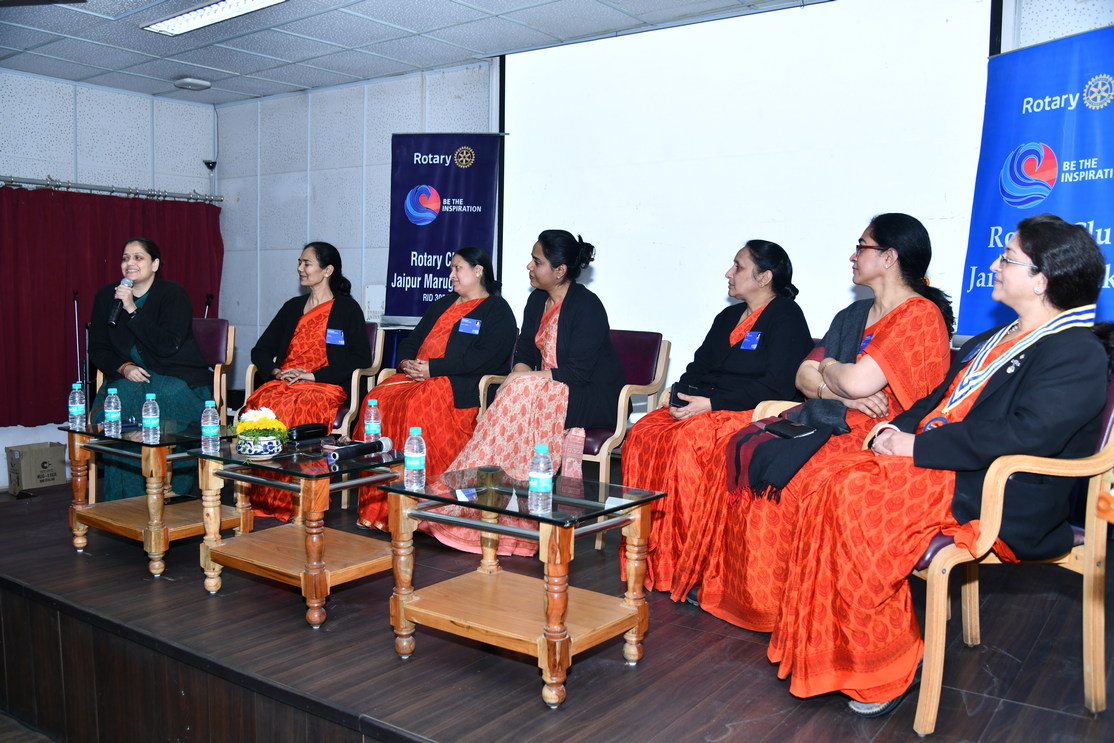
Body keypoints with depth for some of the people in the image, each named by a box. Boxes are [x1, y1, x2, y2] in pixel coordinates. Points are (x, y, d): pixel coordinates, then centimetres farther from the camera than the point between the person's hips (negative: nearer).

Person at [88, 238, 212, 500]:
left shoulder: (173, 294, -6)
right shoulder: (107, 296, 9)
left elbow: (168, 345, -19)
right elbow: (98, 350, 8)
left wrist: (132, 310, -21)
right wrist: (124, 367, -12)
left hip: (179, 378, -4)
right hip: (129, 376, 4)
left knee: (168, 399, -35)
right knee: (118, 403, -28)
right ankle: (126, 499, -22)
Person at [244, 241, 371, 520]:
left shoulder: (347, 308, 7)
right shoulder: (292, 307, 24)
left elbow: (361, 358, -5)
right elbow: (260, 351, 23)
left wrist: (313, 374, -12)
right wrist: (276, 370, -1)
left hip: (325, 387, -5)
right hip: (283, 382, 5)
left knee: (295, 408, -37)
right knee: (260, 404, -30)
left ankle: (289, 503, -30)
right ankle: (261, 499, -27)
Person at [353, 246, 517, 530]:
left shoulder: (497, 310, 4)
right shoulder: (442, 305, 30)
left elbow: (485, 357, -12)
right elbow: (411, 341, 27)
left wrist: (433, 368, -16)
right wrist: (406, 362, 2)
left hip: (460, 387, -7)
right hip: (416, 376, 7)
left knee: (416, 406, -36)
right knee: (377, 400, -23)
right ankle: (376, 504, -23)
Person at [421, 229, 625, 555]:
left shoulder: (587, 306, -14)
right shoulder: (537, 301, 11)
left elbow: (576, 373, -21)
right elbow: (524, 353, 10)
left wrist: (524, 378, -20)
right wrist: (517, 376, -13)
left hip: (592, 400, -7)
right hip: (548, 392, 7)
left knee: (524, 397, -31)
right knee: (518, 393, -24)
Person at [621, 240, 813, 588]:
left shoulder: (787, 318, -3)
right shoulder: (728, 317, 23)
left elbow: (778, 386, -15)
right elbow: (699, 366, 20)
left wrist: (711, 403, -20)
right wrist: (682, 396, -3)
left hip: (752, 415, -8)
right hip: (702, 407, 8)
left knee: (684, 441, -33)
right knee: (642, 435, -18)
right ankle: (649, 555, -16)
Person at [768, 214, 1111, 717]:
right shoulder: (995, 340, 23)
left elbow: (1025, 435, -21)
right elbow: (941, 399, 22)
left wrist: (918, 446, -18)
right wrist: (896, 429, 1)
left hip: (999, 503, -9)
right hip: (938, 466, 9)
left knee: (859, 497, -27)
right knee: (837, 481, -15)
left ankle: (886, 670, -12)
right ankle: (820, 647, -11)